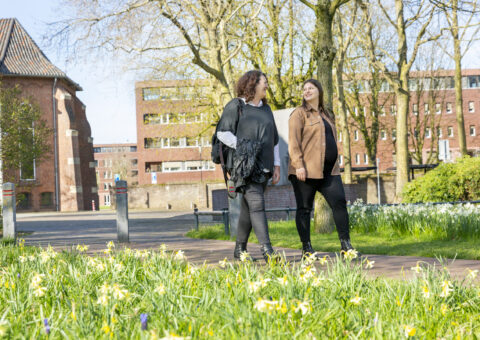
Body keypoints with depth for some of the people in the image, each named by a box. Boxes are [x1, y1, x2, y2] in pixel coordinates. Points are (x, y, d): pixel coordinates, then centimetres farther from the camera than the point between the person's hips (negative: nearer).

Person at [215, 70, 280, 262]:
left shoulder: (266, 109, 21)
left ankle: (240, 249, 16)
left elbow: (274, 140, 23)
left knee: (248, 208, 8)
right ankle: (266, 250, -23)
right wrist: (243, 148, -12)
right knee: (256, 204, -16)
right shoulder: (236, 106, 0)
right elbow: (223, 133, -6)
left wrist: (276, 165, 15)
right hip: (245, 165, -7)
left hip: (263, 166, 7)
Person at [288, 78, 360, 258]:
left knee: (339, 202, -5)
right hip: (306, 170, -6)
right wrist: (298, 165, -19)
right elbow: (293, 141, -9)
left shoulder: (327, 115, 21)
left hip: (328, 171, 6)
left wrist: (335, 166, 20)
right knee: (304, 208, -1)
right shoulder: (299, 114, 0)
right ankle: (306, 248, 4)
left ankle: (345, 245, -2)